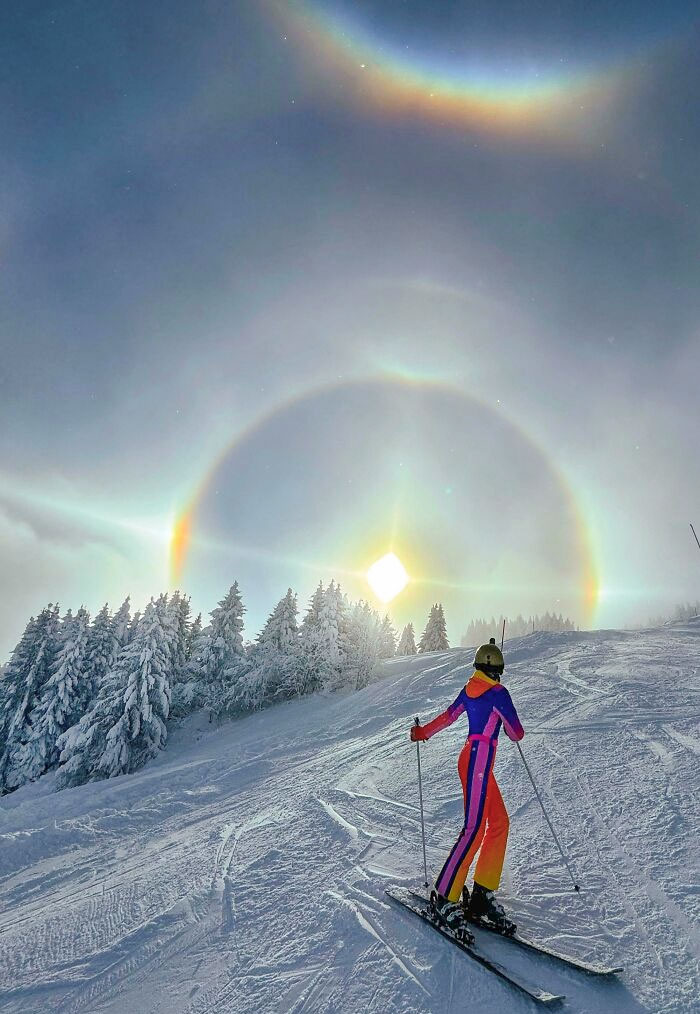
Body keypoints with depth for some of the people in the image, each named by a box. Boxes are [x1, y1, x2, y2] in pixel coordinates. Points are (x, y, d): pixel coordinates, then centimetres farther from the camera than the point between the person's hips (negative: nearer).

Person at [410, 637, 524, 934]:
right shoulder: (498, 693, -11)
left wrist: (422, 732, 27)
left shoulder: (469, 689, 9)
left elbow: (449, 715, 15)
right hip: (478, 762, -8)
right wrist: (514, 730, 20)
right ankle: (445, 897, -4)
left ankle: (482, 894, 13)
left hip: (471, 758, 8)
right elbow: (516, 734, -4)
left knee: (499, 823, 11)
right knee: (474, 828, -8)